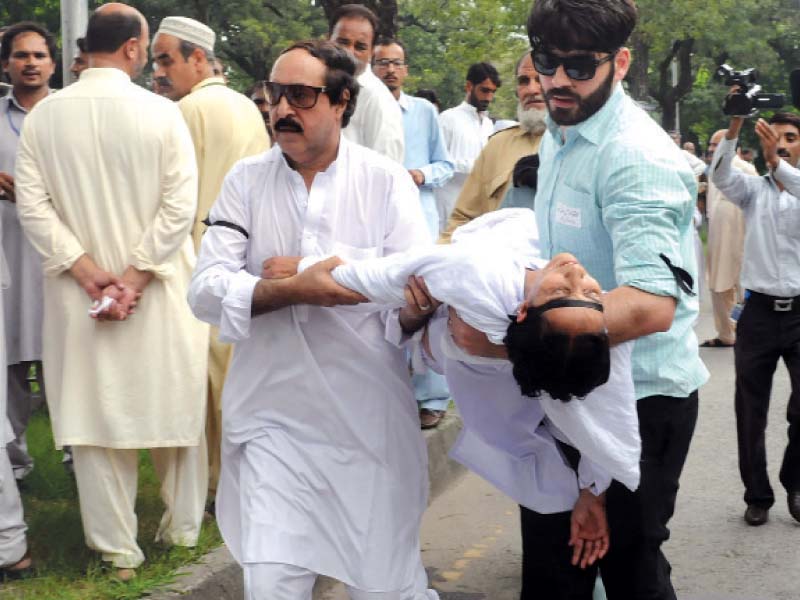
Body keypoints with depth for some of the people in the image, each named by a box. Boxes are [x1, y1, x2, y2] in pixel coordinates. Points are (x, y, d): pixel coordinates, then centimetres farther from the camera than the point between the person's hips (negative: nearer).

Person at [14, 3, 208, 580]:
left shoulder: (44, 115, -3)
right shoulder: (161, 112, -10)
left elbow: (32, 206, -7)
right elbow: (181, 205, -15)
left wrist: (87, 271, -8)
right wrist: (137, 276, -13)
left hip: (80, 294, 2)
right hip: (157, 292, -1)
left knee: (95, 411, 9)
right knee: (173, 405, 15)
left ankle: (118, 548, 16)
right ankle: (183, 527, 29)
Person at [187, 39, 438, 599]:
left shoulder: (385, 179, -2)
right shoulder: (246, 180, 2)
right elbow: (206, 291, -6)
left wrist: (307, 273, -18)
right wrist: (295, 290, -21)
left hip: (371, 420, -1)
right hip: (273, 419, 1)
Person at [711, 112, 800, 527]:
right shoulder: (753, 189, 8)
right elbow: (721, 175, -13)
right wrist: (734, 127, -28)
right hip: (758, 311, 1)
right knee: (751, 411, 7)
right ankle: (757, 494, 19)